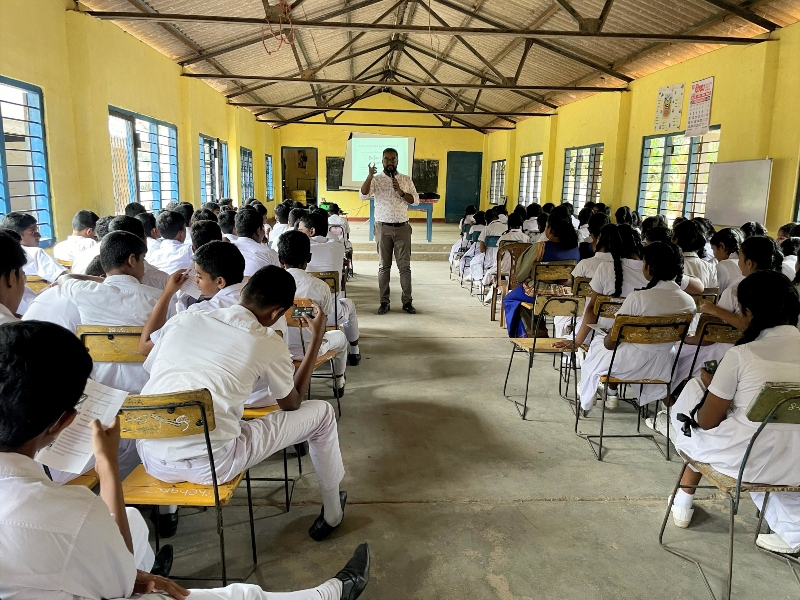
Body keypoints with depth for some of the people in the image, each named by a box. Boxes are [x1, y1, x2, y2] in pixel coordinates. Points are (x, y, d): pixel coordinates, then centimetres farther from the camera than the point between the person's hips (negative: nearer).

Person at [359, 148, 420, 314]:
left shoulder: (406, 180, 8)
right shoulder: (376, 180, 2)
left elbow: (416, 201, 2)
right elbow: (363, 195, -13)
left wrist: (401, 193, -14)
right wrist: (370, 176, -26)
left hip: (402, 227, 1)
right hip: (383, 227, -1)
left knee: (405, 266, 2)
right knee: (384, 266, 4)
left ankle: (407, 301, 8)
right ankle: (384, 302, 10)